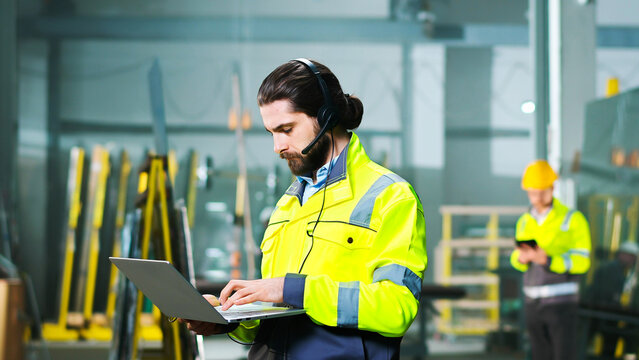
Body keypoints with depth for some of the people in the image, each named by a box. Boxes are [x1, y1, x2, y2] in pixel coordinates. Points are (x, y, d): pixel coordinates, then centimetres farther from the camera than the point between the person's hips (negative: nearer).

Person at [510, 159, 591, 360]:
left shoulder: (573, 219, -9)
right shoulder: (524, 222, 9)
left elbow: (581, 262, -13)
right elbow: (518, 261, 15)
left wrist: (547, 260, -28)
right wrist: (521, 258, -11)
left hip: (562, 303, -5)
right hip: (533, 303, 5)